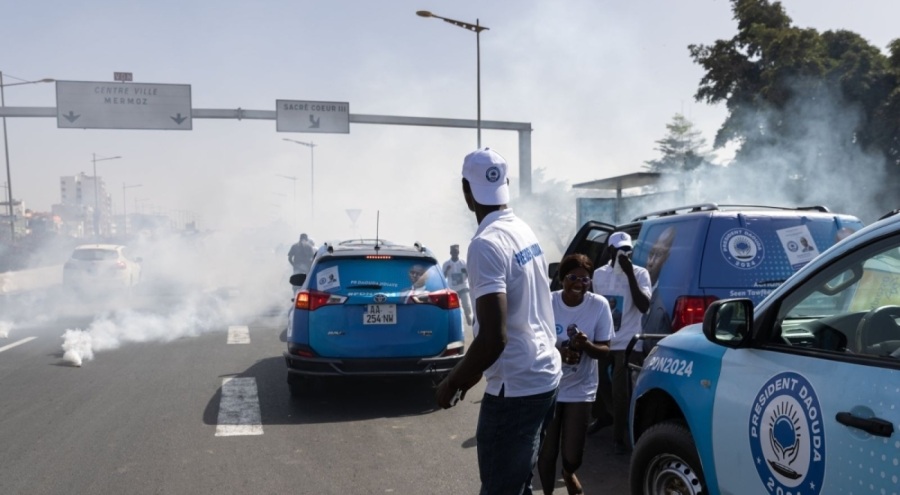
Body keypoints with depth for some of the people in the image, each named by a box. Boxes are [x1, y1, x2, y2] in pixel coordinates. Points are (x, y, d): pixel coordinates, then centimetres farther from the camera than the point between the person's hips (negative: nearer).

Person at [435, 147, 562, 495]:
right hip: (544, 375, 9)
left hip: (515, 387, -9)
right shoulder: (524, 231, 7)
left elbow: (494, 337, -26)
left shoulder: (486, 244, -21)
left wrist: (453, 382, -10)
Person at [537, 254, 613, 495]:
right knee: (546, 453, 4)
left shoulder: (599, 305, -12)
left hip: (580, 390, 1)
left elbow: (604, 349, -6)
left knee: (573, 455, 3)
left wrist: (587, 345, -28)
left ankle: (569, 474, 41)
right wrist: (557, 352, -27)